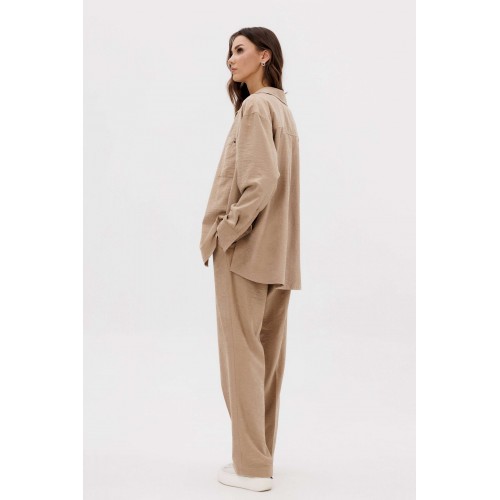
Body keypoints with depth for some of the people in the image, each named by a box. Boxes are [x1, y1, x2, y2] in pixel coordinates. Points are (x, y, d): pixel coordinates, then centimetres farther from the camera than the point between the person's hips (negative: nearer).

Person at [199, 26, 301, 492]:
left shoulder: (255, 107, -11)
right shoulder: (281, 107, 16)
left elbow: (259, 180, -22)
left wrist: (227, 230, -13)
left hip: (245, 248, -9)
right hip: (277, 252, 9)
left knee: (242, 354, -3)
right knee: (267, 355, 12)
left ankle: (251, 466, 4)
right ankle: (259, 455, 22)